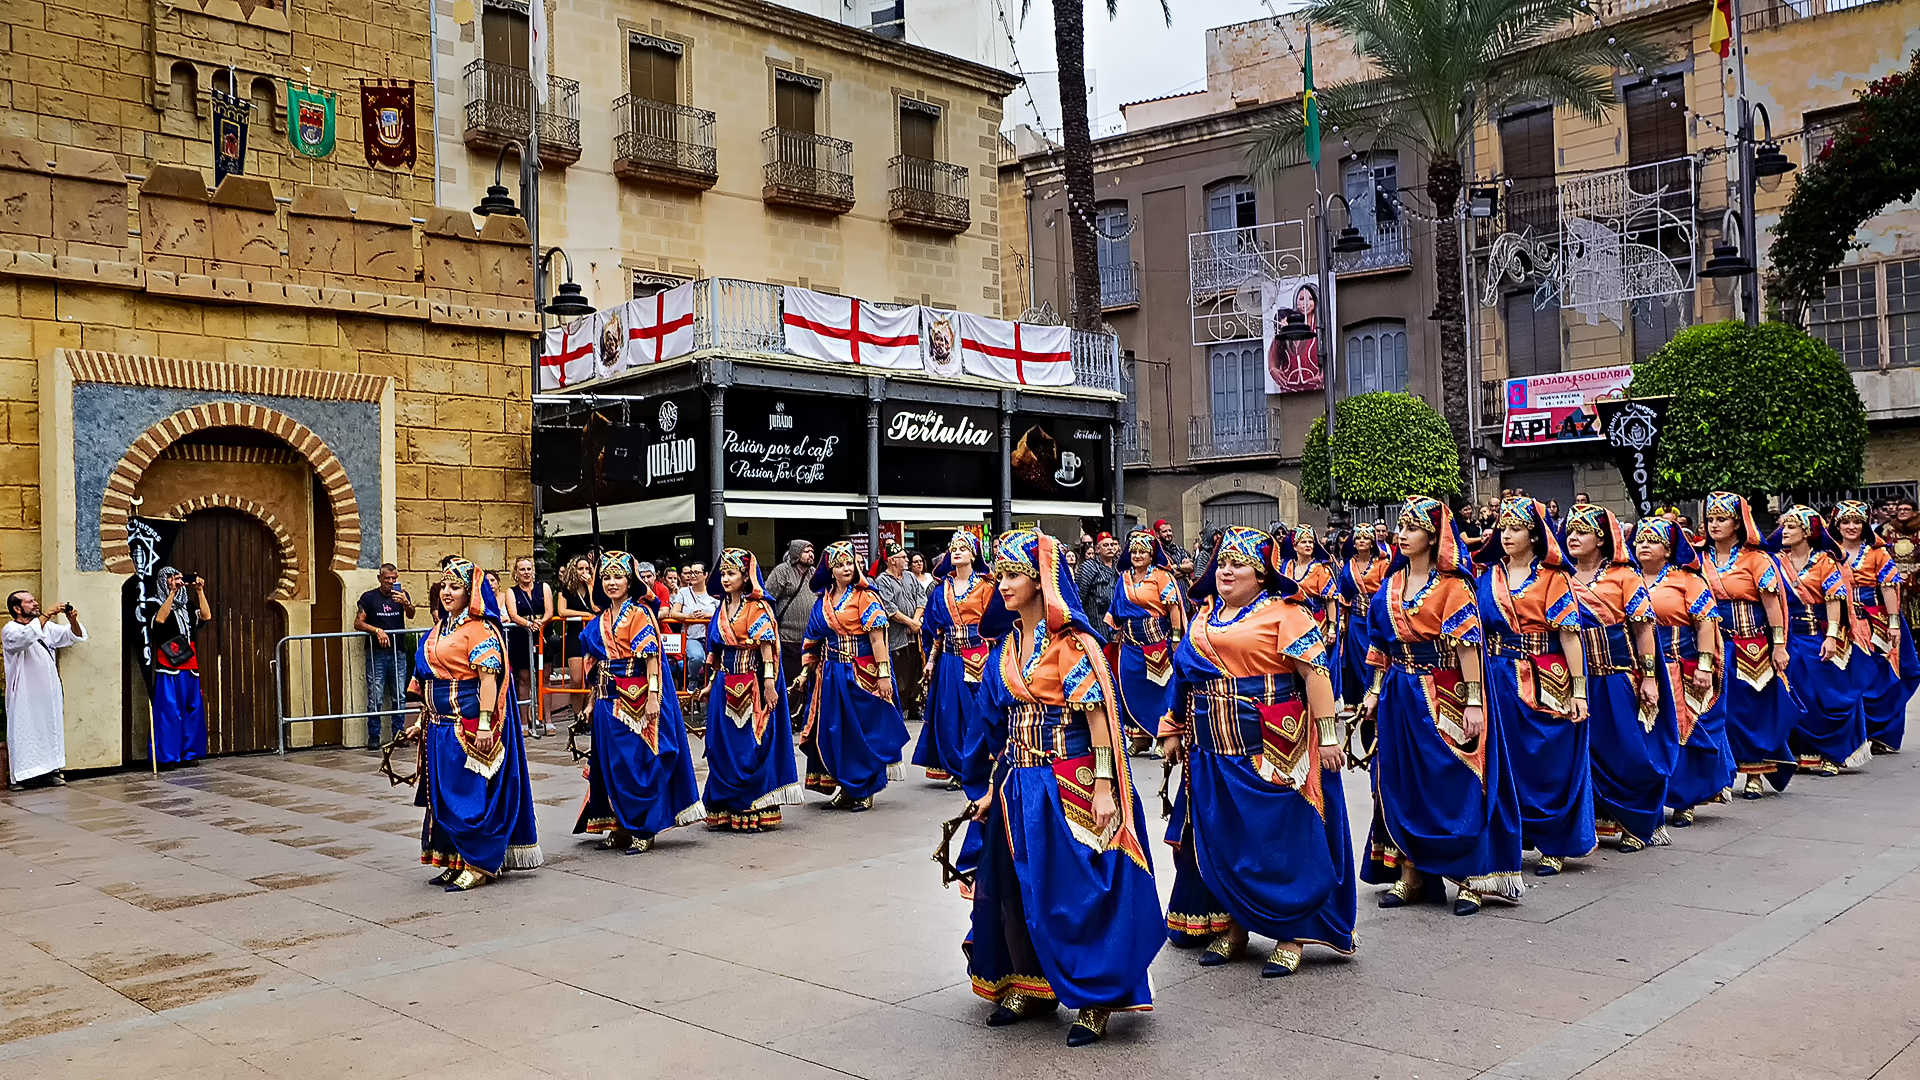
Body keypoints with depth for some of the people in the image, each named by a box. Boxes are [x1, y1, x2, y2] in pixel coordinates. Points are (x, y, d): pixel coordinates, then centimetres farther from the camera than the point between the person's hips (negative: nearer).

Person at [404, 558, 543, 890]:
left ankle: (478, 865, 4)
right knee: (443, 794, 12)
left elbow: (488, 677, -19)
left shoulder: (479, 629, -11)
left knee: (471, 793, -4)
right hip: (440, 725, 9)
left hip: (468, 725, -9)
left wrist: (484, 723, -25)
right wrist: (423, 720, 19)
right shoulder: (439, 629, 16)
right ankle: (454, 860, 21)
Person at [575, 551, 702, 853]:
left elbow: (651, 658, -13)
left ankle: (643, 831, 4)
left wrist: (652, 697, -21)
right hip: (609, 700, 7)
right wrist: (594, 701, 18)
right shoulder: (601, 620, 14)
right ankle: (620, 828, 18)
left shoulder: (639, 613, -6)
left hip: (636, 698, -7)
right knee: (613, 763, 9)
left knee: (638, 762, -4)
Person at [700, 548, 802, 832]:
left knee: (751, 746, -4)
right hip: (725, 686, 7)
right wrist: (712, 682, 18)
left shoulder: (758, 608, -6)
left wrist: (768, 683, -20)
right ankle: (727, 809, 16)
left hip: (751, 685, -7)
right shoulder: (721, 608, 14)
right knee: (723, 747, 7)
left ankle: (755, 811, 3)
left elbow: (766, 647, -13)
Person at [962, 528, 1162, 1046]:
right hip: (1019, 781, 7)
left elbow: (1098, 713, -15)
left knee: (1075, 886, -3)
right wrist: (993, 788, 14)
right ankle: (1029, 988, 27)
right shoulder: (1007, 641, 11)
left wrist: (1104, 786, -21)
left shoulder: (1070, 640, -11)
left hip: (1069, 781, -7)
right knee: (1014, 884, 11)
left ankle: (1094, 1002, 8)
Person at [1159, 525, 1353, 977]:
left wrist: (1328, 736, -18)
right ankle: (1231, 926, 24)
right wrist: (1173, 731, 20)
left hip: (1269, 748, -7)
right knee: (1219, 837, 11)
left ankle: (1291, 935, 11)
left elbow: (1315, 672, -13)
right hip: (1211, 747, 7)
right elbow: (1186, 674, 22)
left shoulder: (1283, 613, -7)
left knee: (1279, 838, 0)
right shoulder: (1205, 615, 15)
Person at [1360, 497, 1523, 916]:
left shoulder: (1452, 586, -7)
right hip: (1400, 696, 6)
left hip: (1444, 697, -6)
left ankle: (1472, 878, 8)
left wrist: (1473, 701, -19)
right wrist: (1375, 691, 10)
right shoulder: (1392, 584, 11)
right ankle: (1410, 873, 18)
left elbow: (1467, 645, -14)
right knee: (1401, 784, 8)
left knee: (1454, 783, -2)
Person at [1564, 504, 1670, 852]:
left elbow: (1643, 628, -4)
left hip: (1620, 677, -4)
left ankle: (1638, 824, 15)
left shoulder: (1623, 576, -2)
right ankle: (1602, 820, 17)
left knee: (1631, 751, 0)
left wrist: (1649, 677, -10)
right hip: (1579, 681, 4)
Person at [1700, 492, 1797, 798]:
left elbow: (1772, 603, -6)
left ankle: (1754, 774, 14)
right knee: (1718, 709, 1)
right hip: (1714, 644, 3)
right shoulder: (1701, 560, 8)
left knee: (1752, 709, 3)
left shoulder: (1755, 559, -2)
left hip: (1751, 645, -3)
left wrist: (1778, 645, -12)